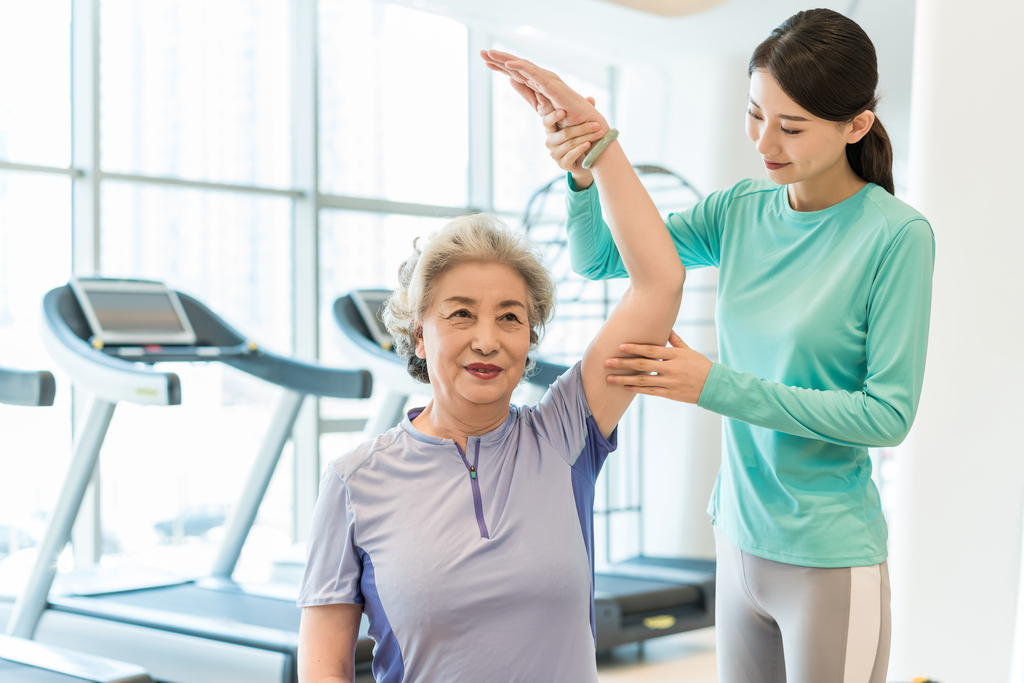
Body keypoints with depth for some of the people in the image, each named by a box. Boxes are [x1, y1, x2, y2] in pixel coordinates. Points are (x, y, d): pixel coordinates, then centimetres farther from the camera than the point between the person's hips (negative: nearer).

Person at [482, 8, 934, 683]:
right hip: (741, 540, 5)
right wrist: (585, 166, -14)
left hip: (832, 560, -5)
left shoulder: (898, 235, -14)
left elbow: (890, 413, -16)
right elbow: (598, 257, 7)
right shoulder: (742, 211, 1)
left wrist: (716, 386, -19)